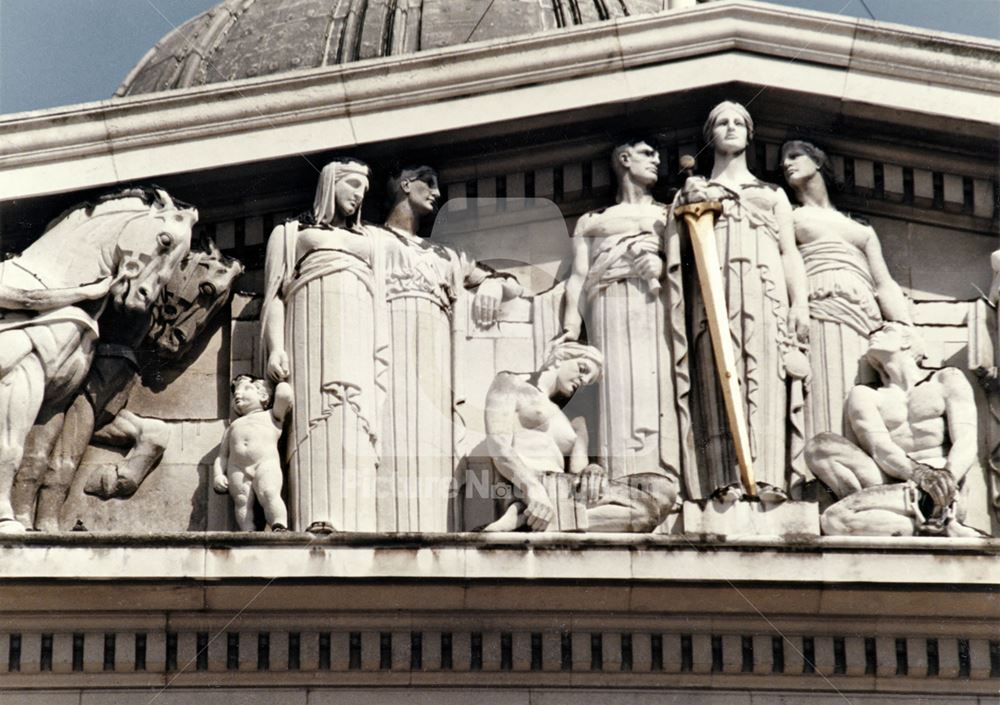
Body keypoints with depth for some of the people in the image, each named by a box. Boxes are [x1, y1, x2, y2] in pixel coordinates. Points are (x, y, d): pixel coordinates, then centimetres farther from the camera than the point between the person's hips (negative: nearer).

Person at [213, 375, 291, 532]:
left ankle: (280, 527, -40)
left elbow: (284, 394, 10)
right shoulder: (232, 427, 37)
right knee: (242, 501, -16)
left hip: (266, 462, -4)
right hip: (236, 469, 4)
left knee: (269, 494, -27)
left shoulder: (271, 416, 26)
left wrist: (281, 382, 34)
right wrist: (218, 475, 8)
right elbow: (222, 456, 28)